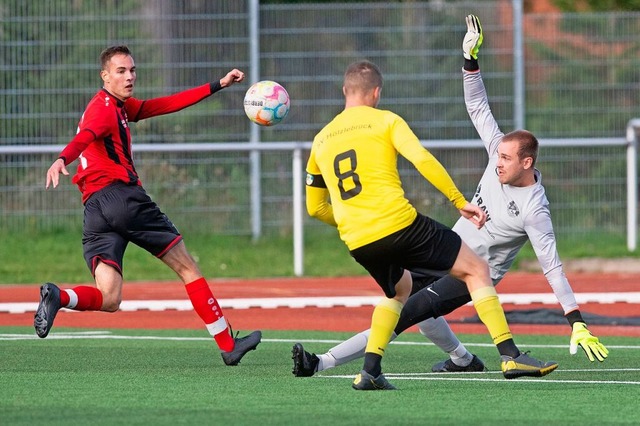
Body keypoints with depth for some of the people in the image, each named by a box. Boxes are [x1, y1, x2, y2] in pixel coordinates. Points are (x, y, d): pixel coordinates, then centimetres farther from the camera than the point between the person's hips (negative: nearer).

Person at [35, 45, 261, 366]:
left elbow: (166, 105, 29)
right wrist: (62, 160, -47)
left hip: (94, 210, 8)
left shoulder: (121, 107, 24)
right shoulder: (105, 108, -5)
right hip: (122, 196, -8)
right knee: (187, 267, 6)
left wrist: (218, 85, 29)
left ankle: (58, 297, -33)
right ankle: (228, 345, 10)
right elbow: (85, 135, -26)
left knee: (108, 299, -6)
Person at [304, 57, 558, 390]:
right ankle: (510, 355, -3)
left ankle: (370, 370, 15)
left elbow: (315, 207, 23)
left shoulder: (321, 140, 18)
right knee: (476, 269, 8)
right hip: (399, 225, -5)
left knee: (399, 289, 33)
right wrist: (460, 202, -6)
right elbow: (423, 160, -11)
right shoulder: (385, 121, 4)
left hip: (358, 244, 5)